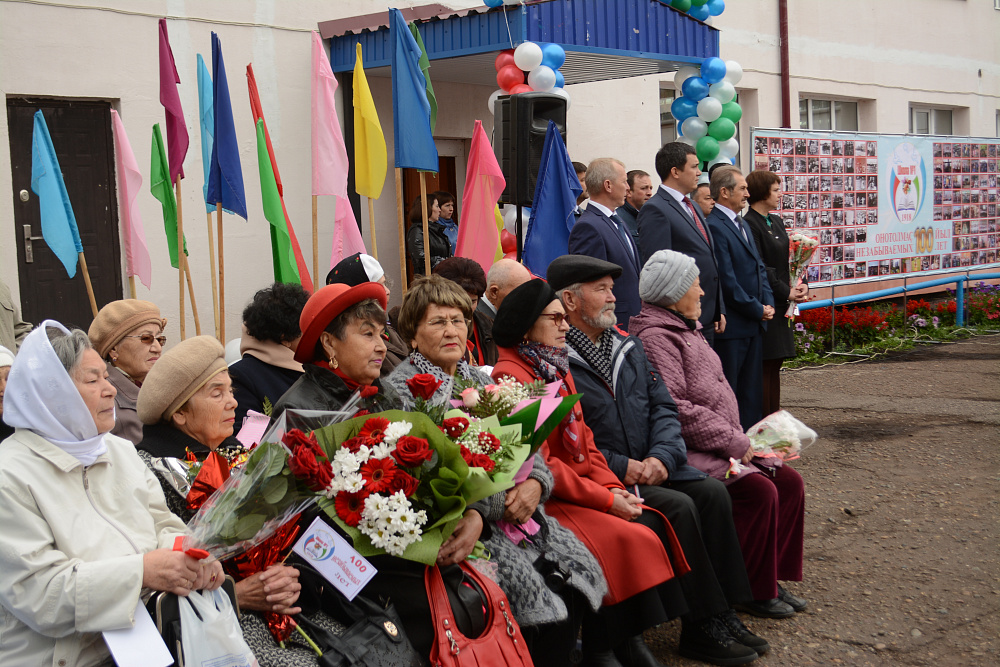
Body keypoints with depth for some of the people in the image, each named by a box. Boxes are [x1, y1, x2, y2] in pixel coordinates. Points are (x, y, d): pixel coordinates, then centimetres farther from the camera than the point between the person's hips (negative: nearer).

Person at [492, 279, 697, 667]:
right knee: (630, 539, -21)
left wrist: (613, 486, -2)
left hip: (580, 487, 9)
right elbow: (538, 464, -17)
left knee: (652, 523, -10)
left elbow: (584, 442, 15)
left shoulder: (557, 368, 16)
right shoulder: (510, 376, -13)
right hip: (542, 500, -9)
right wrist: (605, 499, -16)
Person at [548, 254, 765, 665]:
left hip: (649, 467, 7)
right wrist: (622, 467, -19)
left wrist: (661, 457, -7)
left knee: (712, 492, -12)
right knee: (678, 507, -23)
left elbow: (663, 407, 12)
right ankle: (702, 628, -12)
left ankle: (724, 613, -5)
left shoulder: (627, 347, 15)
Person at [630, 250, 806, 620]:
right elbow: (674, 409, -23)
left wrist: (738, 439, 10)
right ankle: (752, 591, -8)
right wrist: (734, 442, -18)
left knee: (789, 481, 0)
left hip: (721, 447, 10)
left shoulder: (687, 329, 20)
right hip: (686, 453, -10)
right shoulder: (655, 337, -14)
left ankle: (770, 578, 9)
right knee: (759, 491, -23)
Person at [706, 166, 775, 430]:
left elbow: (758, 267, 19)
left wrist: (768, 303, 4)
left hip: (754, 321, 10)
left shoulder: (742, 224, 16)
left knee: (752, 389, 14)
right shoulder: (714, 226, -15)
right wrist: (758, 309, -11)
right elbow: (726, 280, -18)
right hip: (732, 324, -9)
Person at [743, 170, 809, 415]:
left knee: (775, 362, 12)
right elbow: (759, 269, -17)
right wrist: (786, 292, -13)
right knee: (764, 364, -5)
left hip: (780, 304, 9)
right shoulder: (750, 224, -14)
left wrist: (799, 285, 2)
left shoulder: (776, 221, 15)